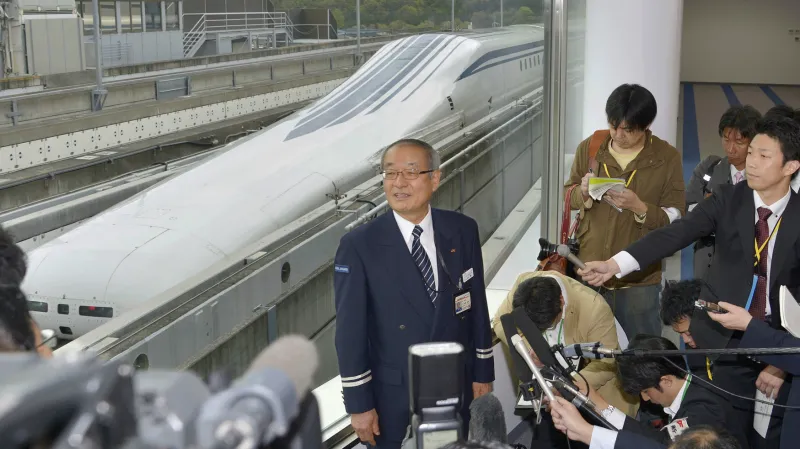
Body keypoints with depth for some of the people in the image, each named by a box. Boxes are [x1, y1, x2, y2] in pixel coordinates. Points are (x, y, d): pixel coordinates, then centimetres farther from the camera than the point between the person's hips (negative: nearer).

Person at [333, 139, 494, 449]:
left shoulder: (462, 231, -4)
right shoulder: (358, 246, -14)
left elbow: (477, 305, 4)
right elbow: (350, 331, -12)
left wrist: (483, 370, 8)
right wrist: (359, 404, -11)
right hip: (394, 395, -3)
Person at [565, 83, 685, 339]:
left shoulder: (667, 158, -7)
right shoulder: (589, 148, -1)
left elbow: (675, 219, -8)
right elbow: (569, 195, 8)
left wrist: (638, 207, -25)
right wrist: (583, 193, -15)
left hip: (639, 278, -2)